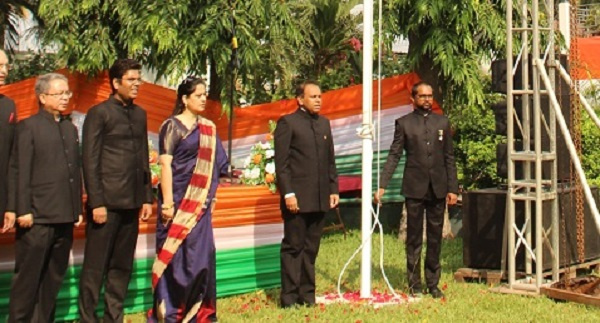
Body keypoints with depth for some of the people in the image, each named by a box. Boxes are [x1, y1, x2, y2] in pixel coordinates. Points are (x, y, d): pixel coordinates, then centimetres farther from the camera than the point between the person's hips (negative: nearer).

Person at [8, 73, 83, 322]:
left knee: (54, 276, 11)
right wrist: (23, 210, -13)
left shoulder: (70, 129, 17)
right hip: (38, 217, -6)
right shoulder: (28, 127, -2)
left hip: (65, 217, 6)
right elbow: (21, 172, -8)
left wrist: (78, 208, 12)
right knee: (28, 276, 0)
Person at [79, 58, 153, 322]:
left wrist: (147, 197, 13)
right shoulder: (99, 113, -4)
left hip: (131, 203, 6)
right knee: (95, 267, 0)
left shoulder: (139, 114, 14)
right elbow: (90, 161, -8)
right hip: (107, 202, -6)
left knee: (122, 266, 10)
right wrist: (97, 202, -13)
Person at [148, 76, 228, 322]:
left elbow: (216, 164, 17)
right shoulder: (172, 126, -4)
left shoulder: (208, 128, 13)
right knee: (176, 254, -1)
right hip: (179, 199, -5)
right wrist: (167, 202, -17)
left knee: (200, 253, 6)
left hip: (200, 202, 5)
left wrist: (210, 198, 12)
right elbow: (165, 165, -11)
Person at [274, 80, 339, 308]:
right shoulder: (287, 123, -3)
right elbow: (281, 162, -8)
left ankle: (307, 294, 19)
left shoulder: (324, 123, 16)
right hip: (297, 197, -6)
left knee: (311, 248, 11)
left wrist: (333, 189, 10)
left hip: (320, 198, 6)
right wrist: (288, 193, -14)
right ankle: (289, 297, 6)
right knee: (293, 247, 0)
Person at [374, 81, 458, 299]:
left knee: (435, 238, 8)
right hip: (414, 188, -2)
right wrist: (382, 185, -11)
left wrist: (452, 188, 3)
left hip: (438, 189, 2)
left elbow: (449, 157, 10)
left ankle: (433, 283, 17)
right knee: (414, 238, 4)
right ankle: (414, 284, 13)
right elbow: (394, 156, -1)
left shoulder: (442, 122, 11)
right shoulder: (404, 123, 3)